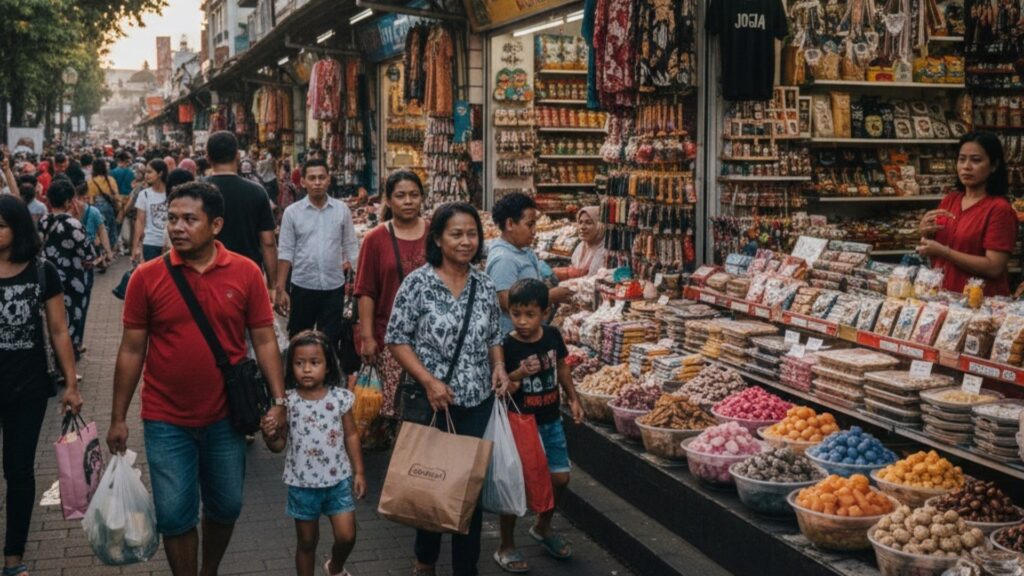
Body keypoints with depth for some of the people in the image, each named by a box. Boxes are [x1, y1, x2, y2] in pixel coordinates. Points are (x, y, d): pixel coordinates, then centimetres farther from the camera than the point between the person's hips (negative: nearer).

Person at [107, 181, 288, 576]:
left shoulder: (245, 273, -6)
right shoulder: (147, 277, -8)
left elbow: (264, 341, -1)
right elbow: (132, 351, -2)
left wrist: (278, 400, -8)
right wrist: (118, 418, 0)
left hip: (226, 417, 1)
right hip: (166, 422, -1)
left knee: (226, 507, 16)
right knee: (175, 514, 5)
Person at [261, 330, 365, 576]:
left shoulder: (340, 398, -7)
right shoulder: (287, 402, -10)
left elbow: (351, 436, 2)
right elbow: (279, 445, -4)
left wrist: (359, 472, 1)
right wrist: (269, 435, -26)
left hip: (338, 480, 1)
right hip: (303, 485, -1)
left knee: (346, 536, 2)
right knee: (307, 542, 12)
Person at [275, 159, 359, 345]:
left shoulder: (342, 209, 1)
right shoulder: (292, 212, -2)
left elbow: (351, 246, 5)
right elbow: (285, 252, -2)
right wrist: (281, 289, -6)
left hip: (334, 287, 1)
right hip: (302, 286, 0)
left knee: (330, 341, 7)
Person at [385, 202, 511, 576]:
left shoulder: (485, 286, 4)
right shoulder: (418, 283, -10)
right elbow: (396, 339, -8)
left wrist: (499, 366, -5)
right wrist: (429, 381, -18)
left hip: (478, 402, 3)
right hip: (433, 401, -3)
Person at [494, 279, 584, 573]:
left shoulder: (552, 336, -4)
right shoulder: (507, 346, -19)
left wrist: (573, 399, 11)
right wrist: (518, 375, -33)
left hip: (551, 422, 5)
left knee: (560, 477, 11)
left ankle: (543, 528, 37)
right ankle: (506, 547, 17)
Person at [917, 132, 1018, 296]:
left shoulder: (999, 209, -8)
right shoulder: (949, 200, 9)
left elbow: (994, 268, -14)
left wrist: (944, 252, -17)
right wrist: (926, 234, -4)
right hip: (943, 294, 5)